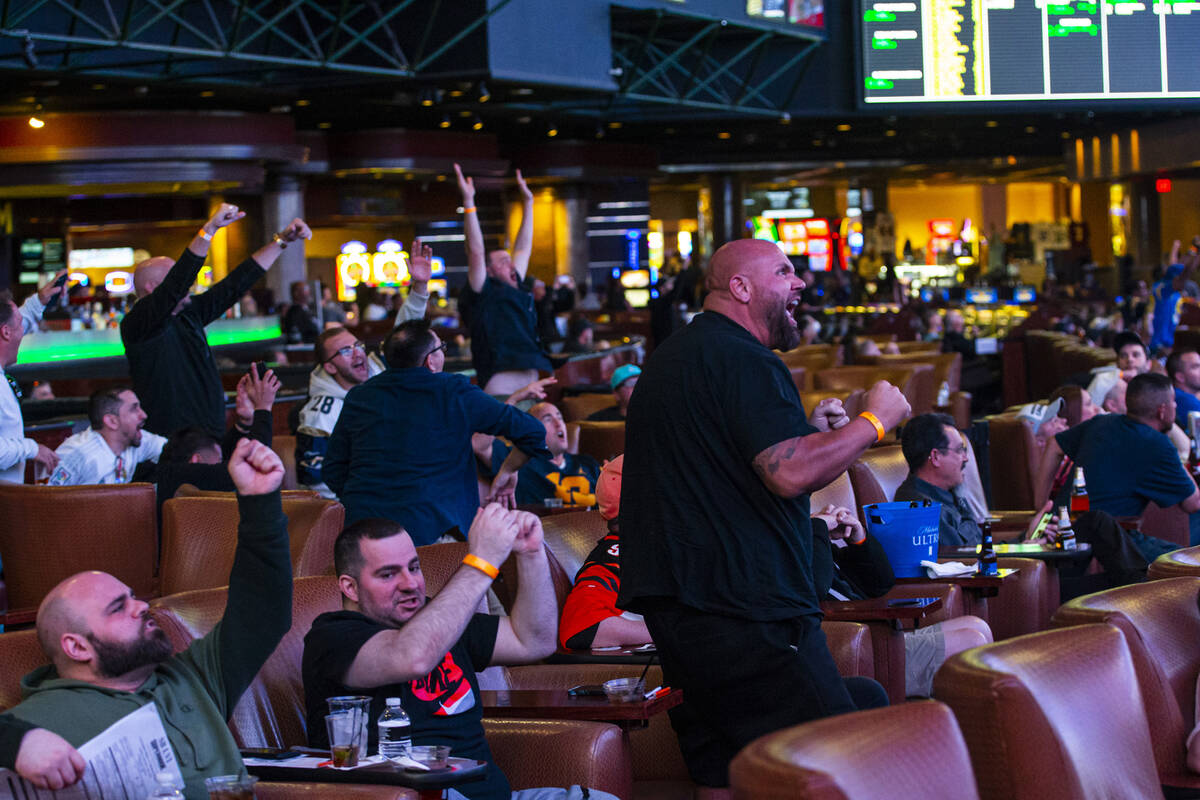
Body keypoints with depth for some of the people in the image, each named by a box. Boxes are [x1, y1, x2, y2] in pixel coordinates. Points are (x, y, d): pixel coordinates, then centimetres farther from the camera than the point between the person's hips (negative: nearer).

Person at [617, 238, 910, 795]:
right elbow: (789, 472, -23)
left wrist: (810, 433, 21)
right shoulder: (746, 361, -12)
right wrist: (873, 420, -10)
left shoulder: (668, 359, 22)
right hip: (748, 612, -10)